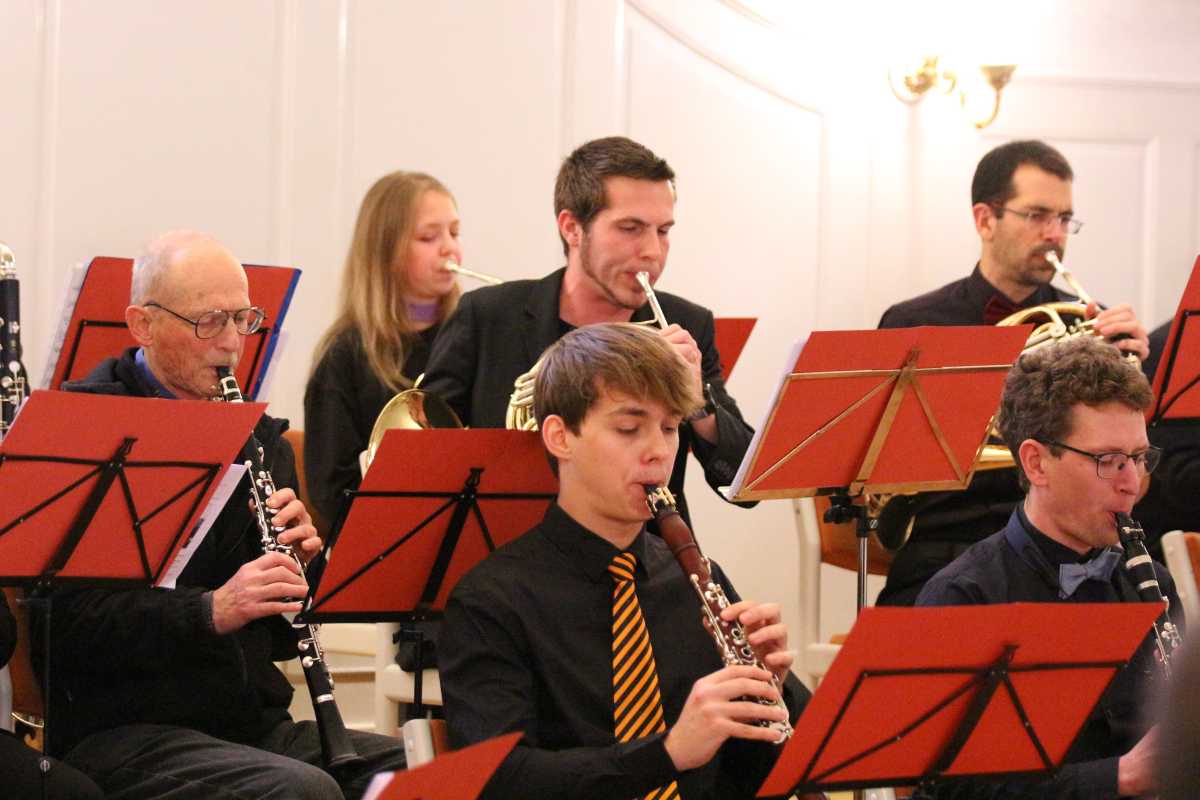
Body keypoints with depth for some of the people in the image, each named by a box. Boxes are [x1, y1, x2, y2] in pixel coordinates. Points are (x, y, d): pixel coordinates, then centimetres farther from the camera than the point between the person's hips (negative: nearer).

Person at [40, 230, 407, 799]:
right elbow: (66, 618, -14)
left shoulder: (258, 437, 15)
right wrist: (210, 611, -23)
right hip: (125, 729, -6)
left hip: (257, 722, 6)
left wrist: (298, 556, -3)